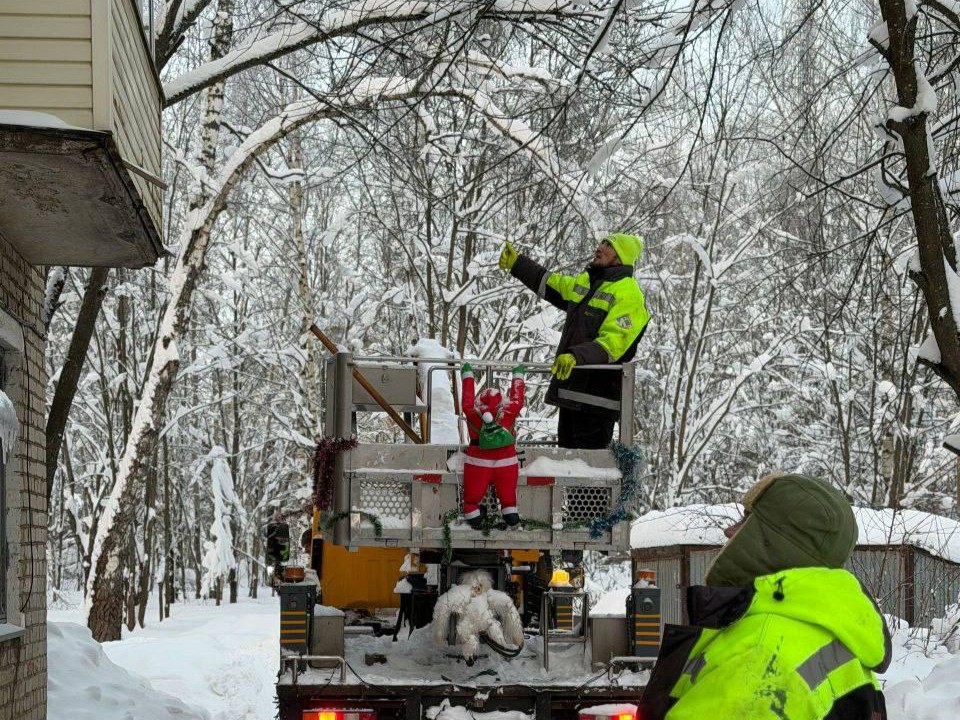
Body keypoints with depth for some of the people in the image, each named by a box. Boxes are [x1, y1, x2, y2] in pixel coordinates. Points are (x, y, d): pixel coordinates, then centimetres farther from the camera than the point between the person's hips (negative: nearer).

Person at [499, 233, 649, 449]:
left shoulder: (629, 295, -12)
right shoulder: (585, 282, 15)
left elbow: (613, 342, -24)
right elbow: (549, 284, 32)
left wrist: (577, 356, -37)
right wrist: (516, 263, 30)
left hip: (597, 397, -9)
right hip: (570, 389, 9)